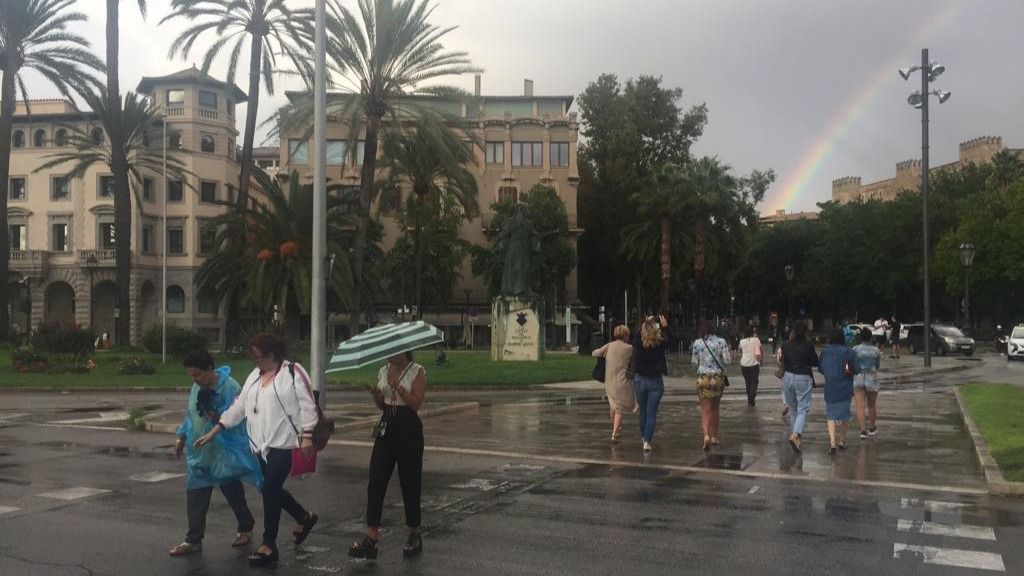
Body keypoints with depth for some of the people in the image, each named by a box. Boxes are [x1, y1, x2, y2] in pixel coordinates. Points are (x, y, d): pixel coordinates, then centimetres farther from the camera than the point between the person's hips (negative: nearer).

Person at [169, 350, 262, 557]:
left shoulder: (230, 387, -19)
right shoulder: (197, 387, 4)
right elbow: (189, 414, 16)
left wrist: (216, 417, -31)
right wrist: (181, 437, 14)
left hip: (225, 453, -6)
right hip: (200, 452, 6)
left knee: (233, 493, 9)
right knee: (195, 496, 6)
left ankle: (245, 529, 29)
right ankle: (193, 540, 15)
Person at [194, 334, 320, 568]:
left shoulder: (293, 372, -9)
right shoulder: (255, 375, 12)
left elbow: (307, 406, -12)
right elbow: (240, 406, 13)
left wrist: (307, 437, -18)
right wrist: (215, 431, 9)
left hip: (283, 443, -8)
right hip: (262, 444, 8)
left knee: (270, 491, -7)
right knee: (273, 490, 14)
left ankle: (269, 546, 5)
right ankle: (304, 518, 37)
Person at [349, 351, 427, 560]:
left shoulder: (417, 372, -5)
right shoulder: (383, 371, 11)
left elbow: (416, 404, -13)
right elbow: (381, 405, 15)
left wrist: (397, 386, -20)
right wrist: (375, 395, -6)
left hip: (409, 428, -5)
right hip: (386, 427, 5)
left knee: (409, 483, 4)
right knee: (376, 482, -2)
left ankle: (414, 535, 20)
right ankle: (371, 536, 1)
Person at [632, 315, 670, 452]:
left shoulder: (638, 343, -10)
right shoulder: (660, 344, -12)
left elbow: (637, 335, 14)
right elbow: (667, 340, 12)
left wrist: (645, 323, 21)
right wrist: (665, 327, 21)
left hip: (639, 380, 2)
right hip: (655, 381, -2)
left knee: (643, 412, 17)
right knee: (652, 413, 1)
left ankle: (644, 439, 31)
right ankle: (647, 442, -6)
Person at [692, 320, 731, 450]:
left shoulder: (697, 343, -2)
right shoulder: (721, 342, -2)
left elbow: (694, 363, 1)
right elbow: (727, 360, -6)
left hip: (703, 377, -2)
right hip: (718, 377, 2)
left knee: (705, 409, -1)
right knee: (715, 408, 18)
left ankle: (706, 435, -23)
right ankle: (714, 437, 24)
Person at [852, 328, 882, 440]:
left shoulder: (855, 349, -5)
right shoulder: (876, 350, -2)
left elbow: (853, 366, -11)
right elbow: (878, 366, 6)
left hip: (858, 379, -1)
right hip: (872, 379, 1)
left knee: (860, 406, -2)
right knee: (872, 405, 17)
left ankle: (863, 430, -13)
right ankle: (872, 428, 31)